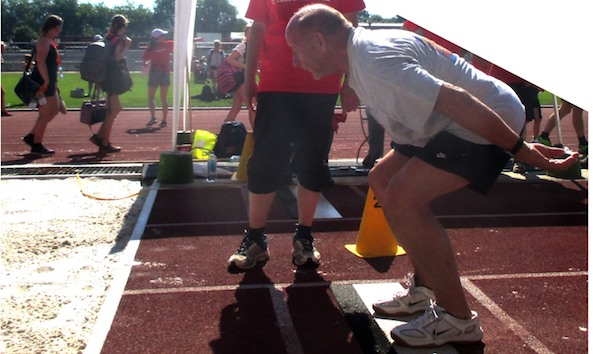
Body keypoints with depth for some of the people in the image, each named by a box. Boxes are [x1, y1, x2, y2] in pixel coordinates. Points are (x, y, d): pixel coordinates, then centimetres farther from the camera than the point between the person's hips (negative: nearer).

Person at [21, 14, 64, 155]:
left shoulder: (50, 41, 18)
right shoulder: (44, 41, -13)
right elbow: (40, 62, -24)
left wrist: (54, 84, 22)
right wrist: (46, 81, -26)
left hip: (49, 83, 10)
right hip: (43, 83, -10)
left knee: (55, 110, 16)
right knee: (45, 114, -4)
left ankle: (31, 136, 20)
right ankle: (37, 145, 5)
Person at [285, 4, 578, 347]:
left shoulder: (374, 60, -25)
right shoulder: (360, 51, 6)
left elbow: (455, 100, -28)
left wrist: (520, 150, -24)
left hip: (492, 121, -10)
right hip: (451, 125, 10)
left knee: (401, 198, -21)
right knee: (382, 179, 12)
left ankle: (457, 318, -7)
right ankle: (425, 288, 20)